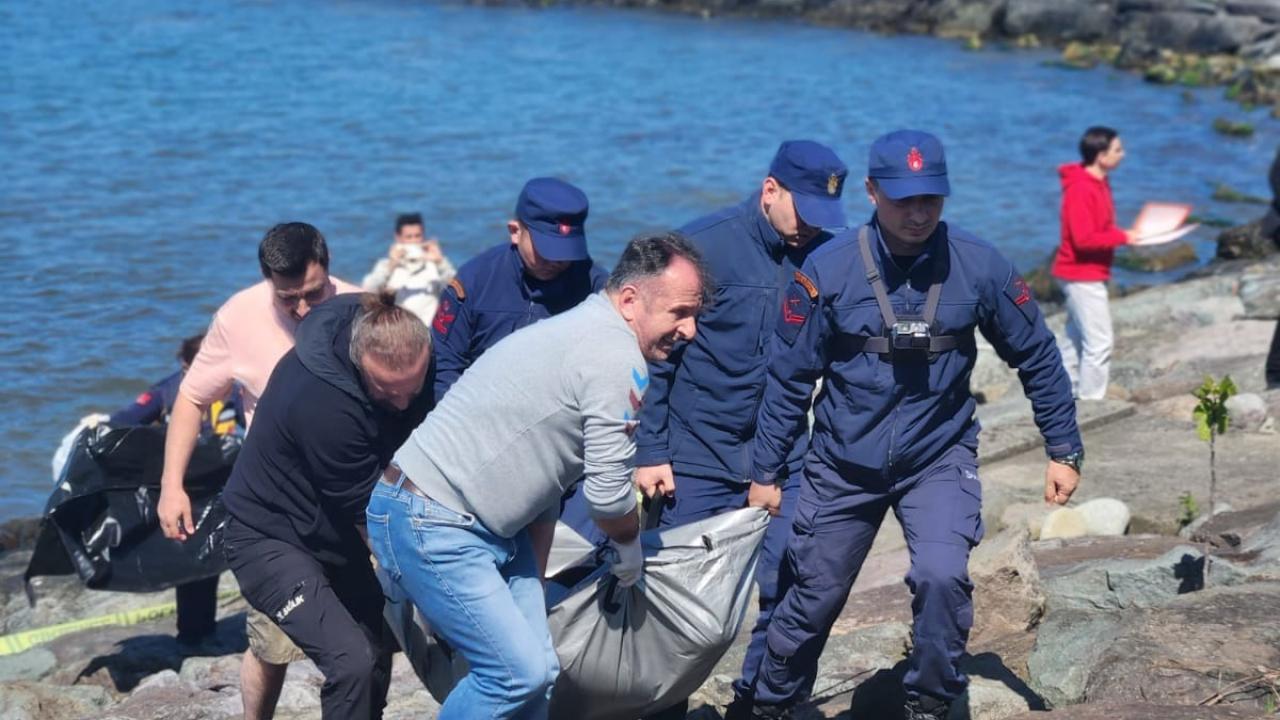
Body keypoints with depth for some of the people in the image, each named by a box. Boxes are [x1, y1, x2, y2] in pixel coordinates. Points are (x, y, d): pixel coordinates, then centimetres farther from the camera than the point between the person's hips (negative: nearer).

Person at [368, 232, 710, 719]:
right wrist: (630, 546, 5)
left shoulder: (583, 333, 14)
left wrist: (534, 585, 21)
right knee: (518, 673, -11)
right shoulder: (618, 357, -18)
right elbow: (607, 493, -17)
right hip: (431, 527, -10)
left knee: (536, 672, 8)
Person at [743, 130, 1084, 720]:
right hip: (843, 464, 1)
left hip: (939, 457, 0)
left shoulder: (979, 267, -11)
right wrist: (765, 473, 0)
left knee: (942, 575, -23)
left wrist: (1062, 450, 4)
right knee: (812, 596, 11)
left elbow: (1037, 358, 2)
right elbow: (789, 378, -4)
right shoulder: (827, 269, -13)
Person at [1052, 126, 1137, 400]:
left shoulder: (1098, 183, 8)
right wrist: (1123, 237, -20)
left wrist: (1125, 234, 4)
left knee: (1076, 340, 17)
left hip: (1088, 275, 10)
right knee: (1099, 343, -8)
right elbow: (1084, 239, -27)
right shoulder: (1081, 190, -23)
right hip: (1083, 276, -10)